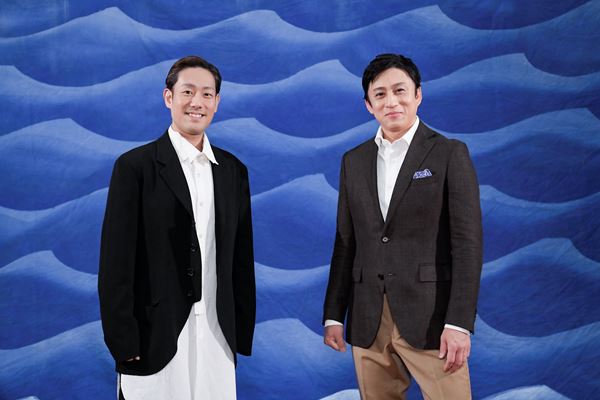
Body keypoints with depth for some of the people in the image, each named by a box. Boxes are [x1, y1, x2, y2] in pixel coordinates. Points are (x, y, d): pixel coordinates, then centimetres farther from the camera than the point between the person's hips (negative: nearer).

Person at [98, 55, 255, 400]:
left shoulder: (233, 170, 9)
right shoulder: (135, 166, -4)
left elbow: (242, 258, 11)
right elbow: (116, 261, -7)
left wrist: (243, 333, 8)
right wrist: (123, 342, -10)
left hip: (217, 335, 4)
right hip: (156, 338, -4)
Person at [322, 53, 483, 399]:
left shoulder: (450, 154, -1)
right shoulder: (354, 161, 12)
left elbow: (467, 242, -6)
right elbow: (346, 242, 13)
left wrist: (459, 322, -13)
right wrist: (334, 315, 9)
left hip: (429, 317, -4)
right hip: (367, 321, 4)